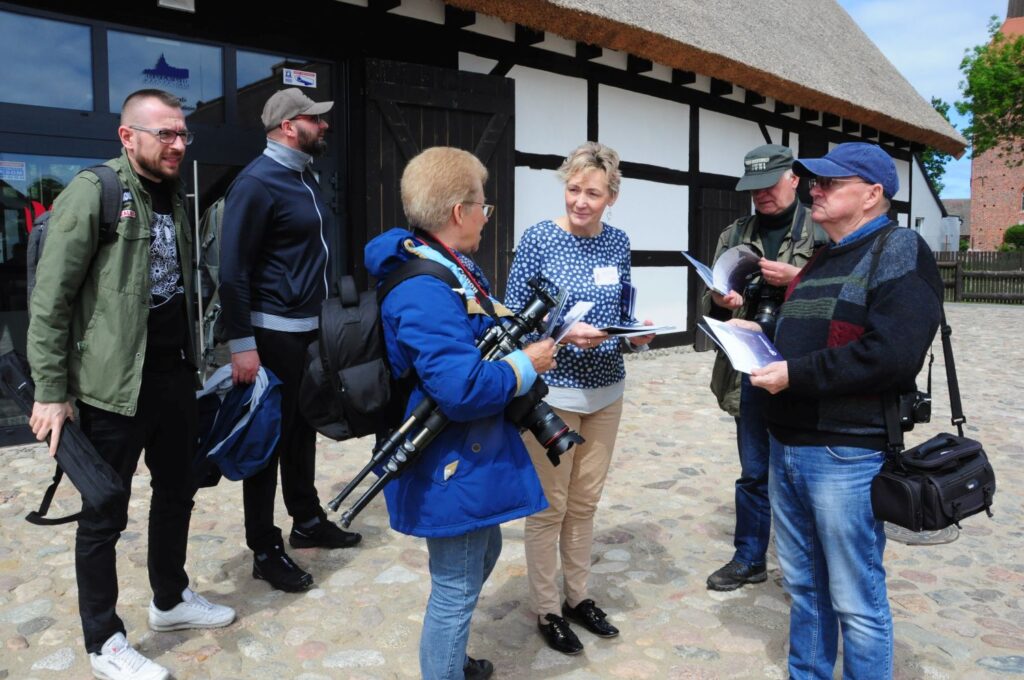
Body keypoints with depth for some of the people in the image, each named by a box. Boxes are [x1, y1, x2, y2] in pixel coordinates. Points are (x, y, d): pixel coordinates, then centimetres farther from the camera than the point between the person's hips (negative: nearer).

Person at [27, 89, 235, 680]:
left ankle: (171, 599, 39)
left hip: (175, 377, 8)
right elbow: (50, 300, -13)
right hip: (115, 385, -7)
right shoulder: (92, 192, -12)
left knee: (177, 493, 19)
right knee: (105, 516, 6)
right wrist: (52, 392, -15)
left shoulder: (175, 195, 11)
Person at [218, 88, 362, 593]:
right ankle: (265, 551, 15)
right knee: (269, 438, 2)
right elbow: (233, 268, -17)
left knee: (303, 430, 18)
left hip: (311, 327, 8)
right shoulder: (257, 182, -14)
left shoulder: (305, 176, 13)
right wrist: (241, 345, -20)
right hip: (274, 333, -8)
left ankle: (307, 521, 33)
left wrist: (327, 315, 15)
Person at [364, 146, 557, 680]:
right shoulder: (424, 291, -27)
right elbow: (462, 389, -33)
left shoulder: (452, 269, 7)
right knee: (457, 590, 5)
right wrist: (527, 365, -18)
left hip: (471, 456, 12)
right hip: (453, 470, -12)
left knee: (482, 555, 28)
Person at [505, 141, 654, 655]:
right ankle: (547, 610, 22)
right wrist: (564, 334, -24)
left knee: (586, 501, 15)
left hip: (606, 391, 5)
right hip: (552, 392, -5)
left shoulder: (618, 242, 4)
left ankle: (578, 597, 32)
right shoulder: (539, 238, -10)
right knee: (549, 505, 4)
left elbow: (624, 314, 11)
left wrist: (636, 335, -10)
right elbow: (514, 318, -9)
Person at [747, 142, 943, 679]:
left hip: (846, 453, -8)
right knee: (803, 583, 19)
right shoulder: (822, 259, 18)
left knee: (856, 599, 4)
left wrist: (797, 374, -18)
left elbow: (891, 354, -23)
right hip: (787, 444, 9)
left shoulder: (899, 250, -9)